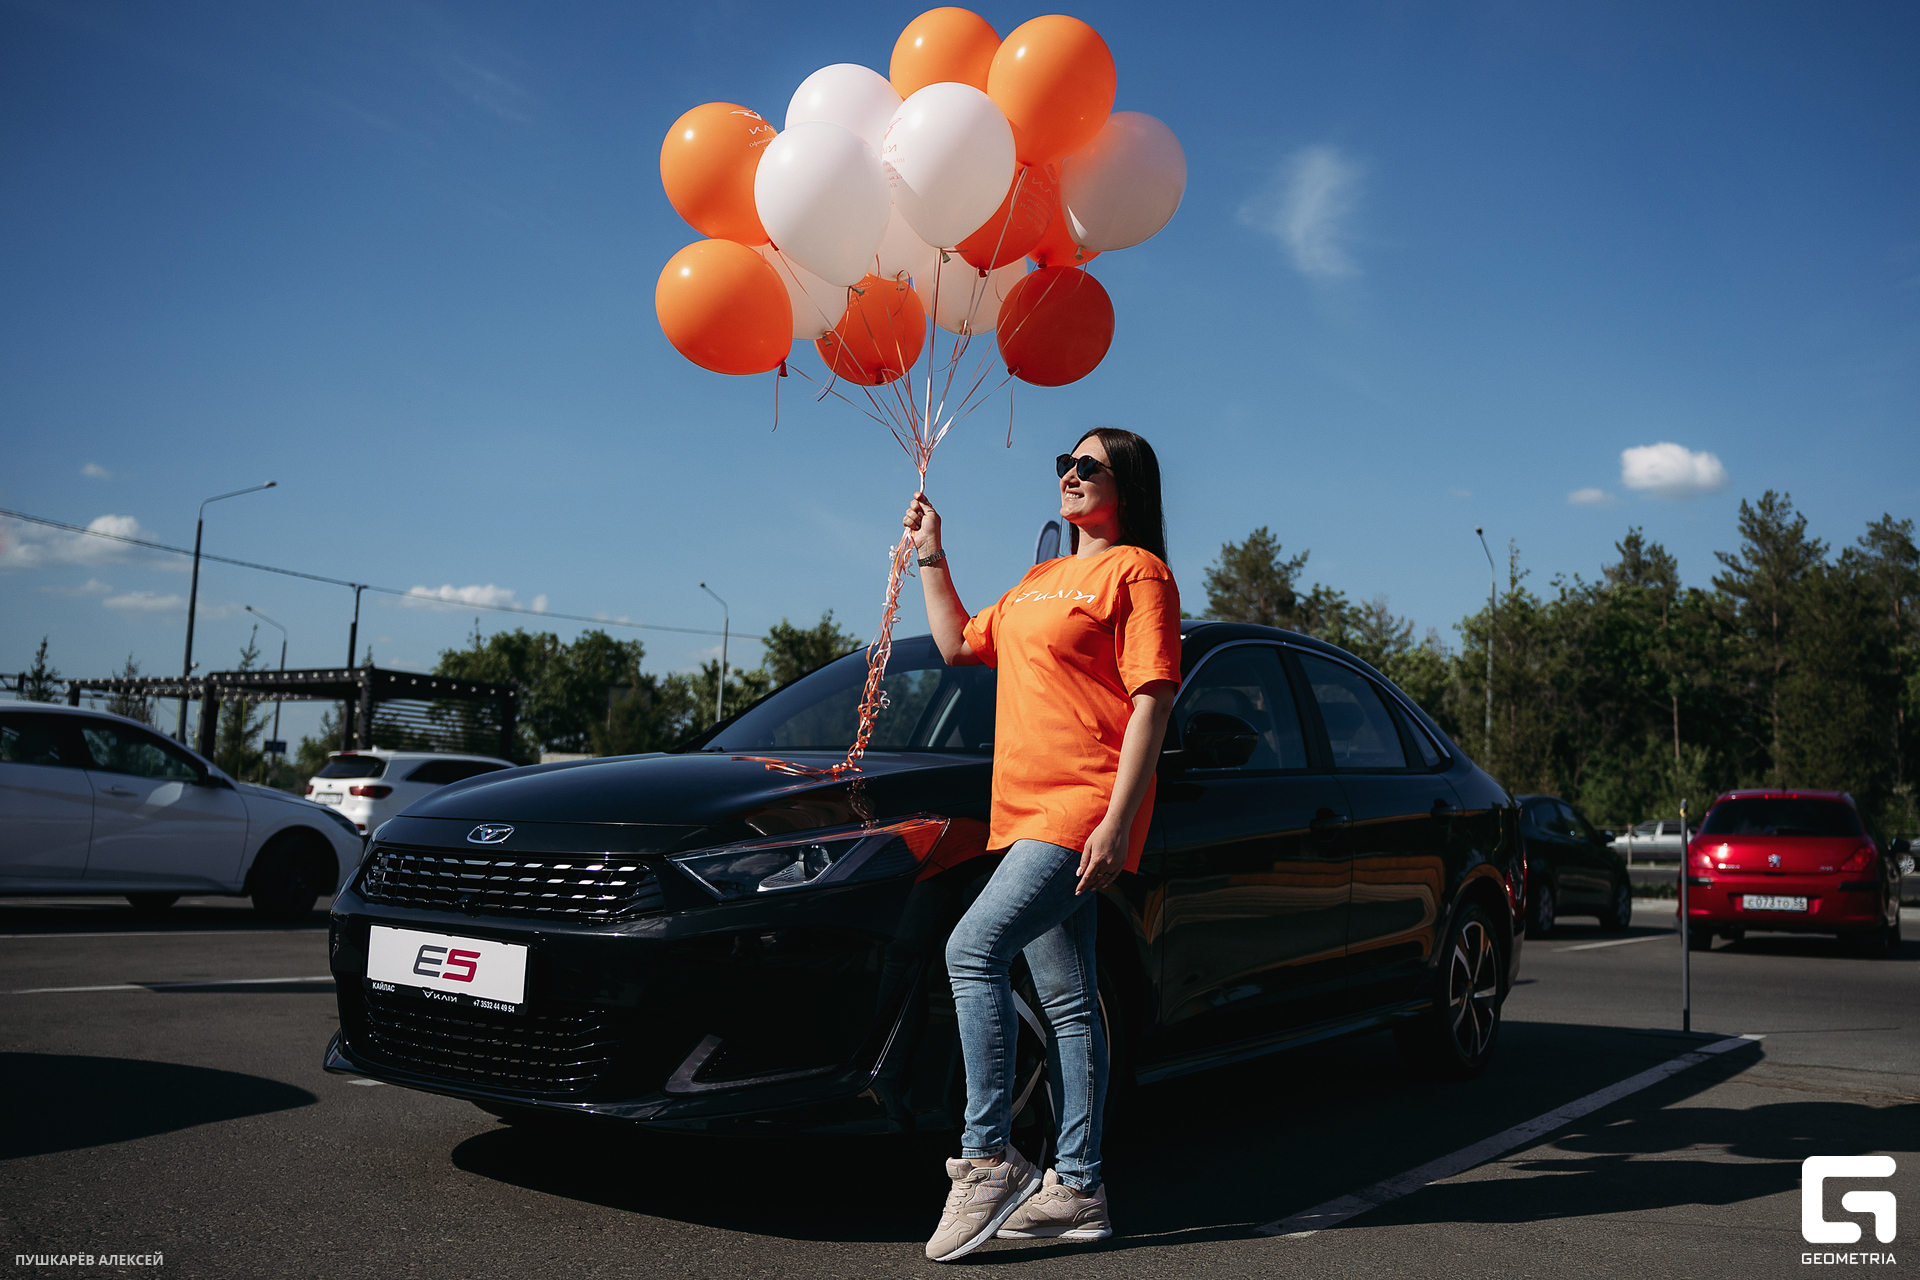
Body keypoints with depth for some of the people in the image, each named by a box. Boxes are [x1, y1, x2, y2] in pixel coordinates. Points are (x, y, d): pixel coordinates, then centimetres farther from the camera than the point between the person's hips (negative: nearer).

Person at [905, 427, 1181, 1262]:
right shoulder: (1041, 581, 24)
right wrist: (930, 557, 25)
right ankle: (1076, 1190, 12)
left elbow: (1151, 700, -11)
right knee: (1066, 1001, 7)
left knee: (973, 949, -19)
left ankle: (986, 1159, -11)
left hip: (1084, 810, -8)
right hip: (1025, 811, 8)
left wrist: (1117, 819, -19)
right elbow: (959, 645, 32)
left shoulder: (1137, 570, -3)